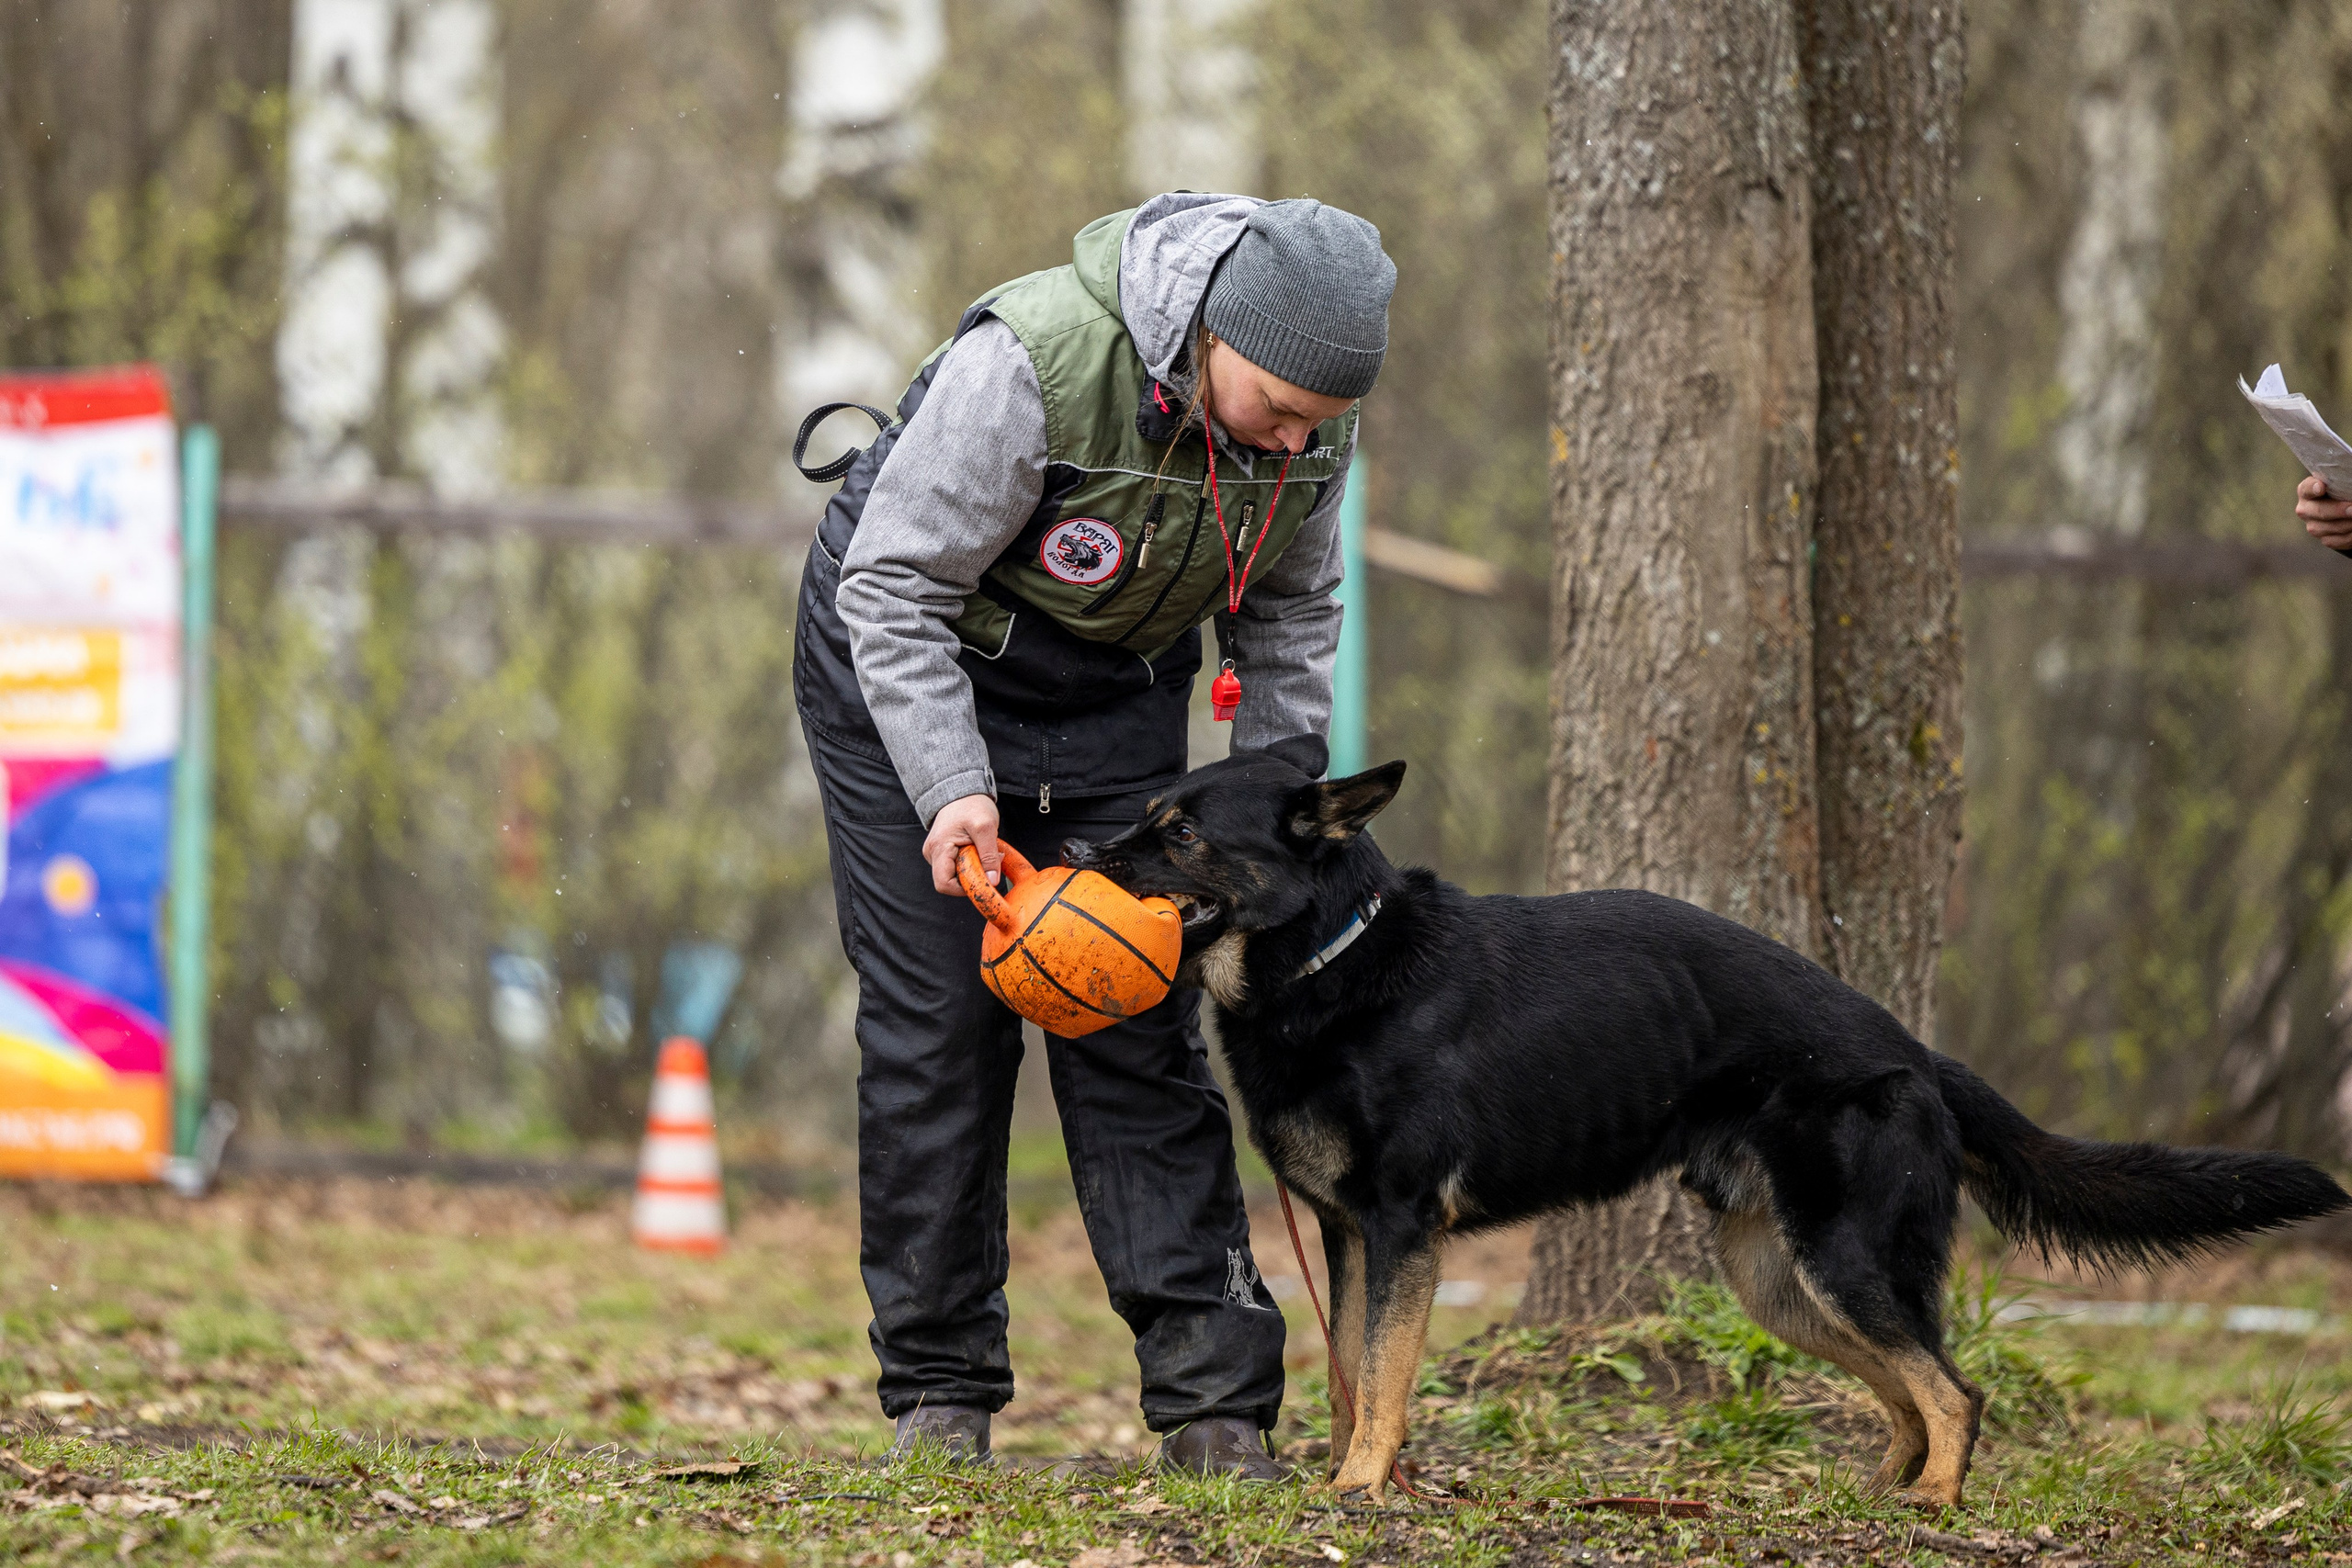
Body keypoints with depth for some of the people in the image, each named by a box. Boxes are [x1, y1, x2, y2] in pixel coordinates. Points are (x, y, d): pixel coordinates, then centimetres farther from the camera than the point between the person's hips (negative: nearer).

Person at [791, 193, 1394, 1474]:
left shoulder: (1312, 414, -16)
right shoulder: (1029, 364, -35)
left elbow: (1291, 608, 2)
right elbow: (897, 588, -26)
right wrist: (950, 791, -33)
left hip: (1117, 687, 4)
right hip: (911, 666, -4)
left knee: (1138, 1030, -3)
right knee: (934, 1021, -5)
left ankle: (1213, 1400, -6)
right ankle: (940, 1391, 3)